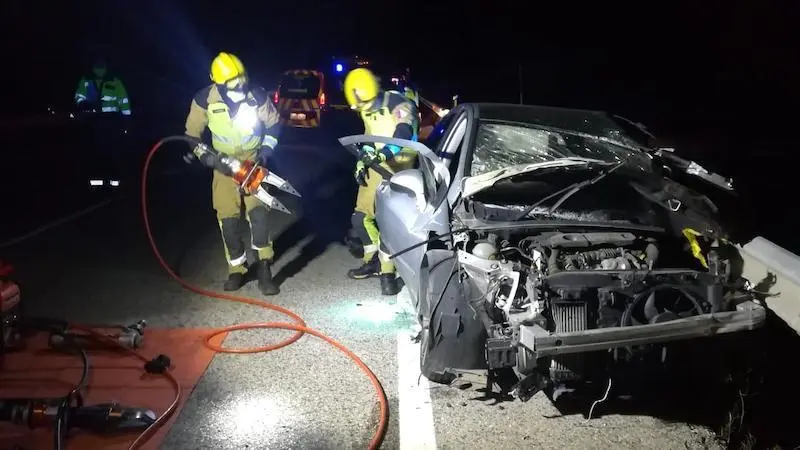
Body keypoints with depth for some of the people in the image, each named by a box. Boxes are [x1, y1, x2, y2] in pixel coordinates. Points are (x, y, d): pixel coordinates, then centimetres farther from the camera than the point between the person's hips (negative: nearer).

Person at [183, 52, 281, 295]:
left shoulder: (257, 96, -16)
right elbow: (193, 130, 2)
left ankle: (264, 269, -9)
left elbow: (272, 123, 1)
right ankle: (237, 269, 13)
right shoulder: (205, 99, -16)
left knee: (258, 212, -17)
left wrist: (265, 151, -7)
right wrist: (193, 150, -11)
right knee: (227, 218, -2)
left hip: (252, 161, -1)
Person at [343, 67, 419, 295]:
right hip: (376, 166, 8)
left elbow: (404, 133, -30)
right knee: (361, 216, 8)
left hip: (397, 165, -8)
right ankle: (373, 260, 26)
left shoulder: (397, 103, -15)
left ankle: (387, 271, -6)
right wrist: (362, 162, 12)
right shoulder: (366, 110, 11)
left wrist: (384, 153, -42)